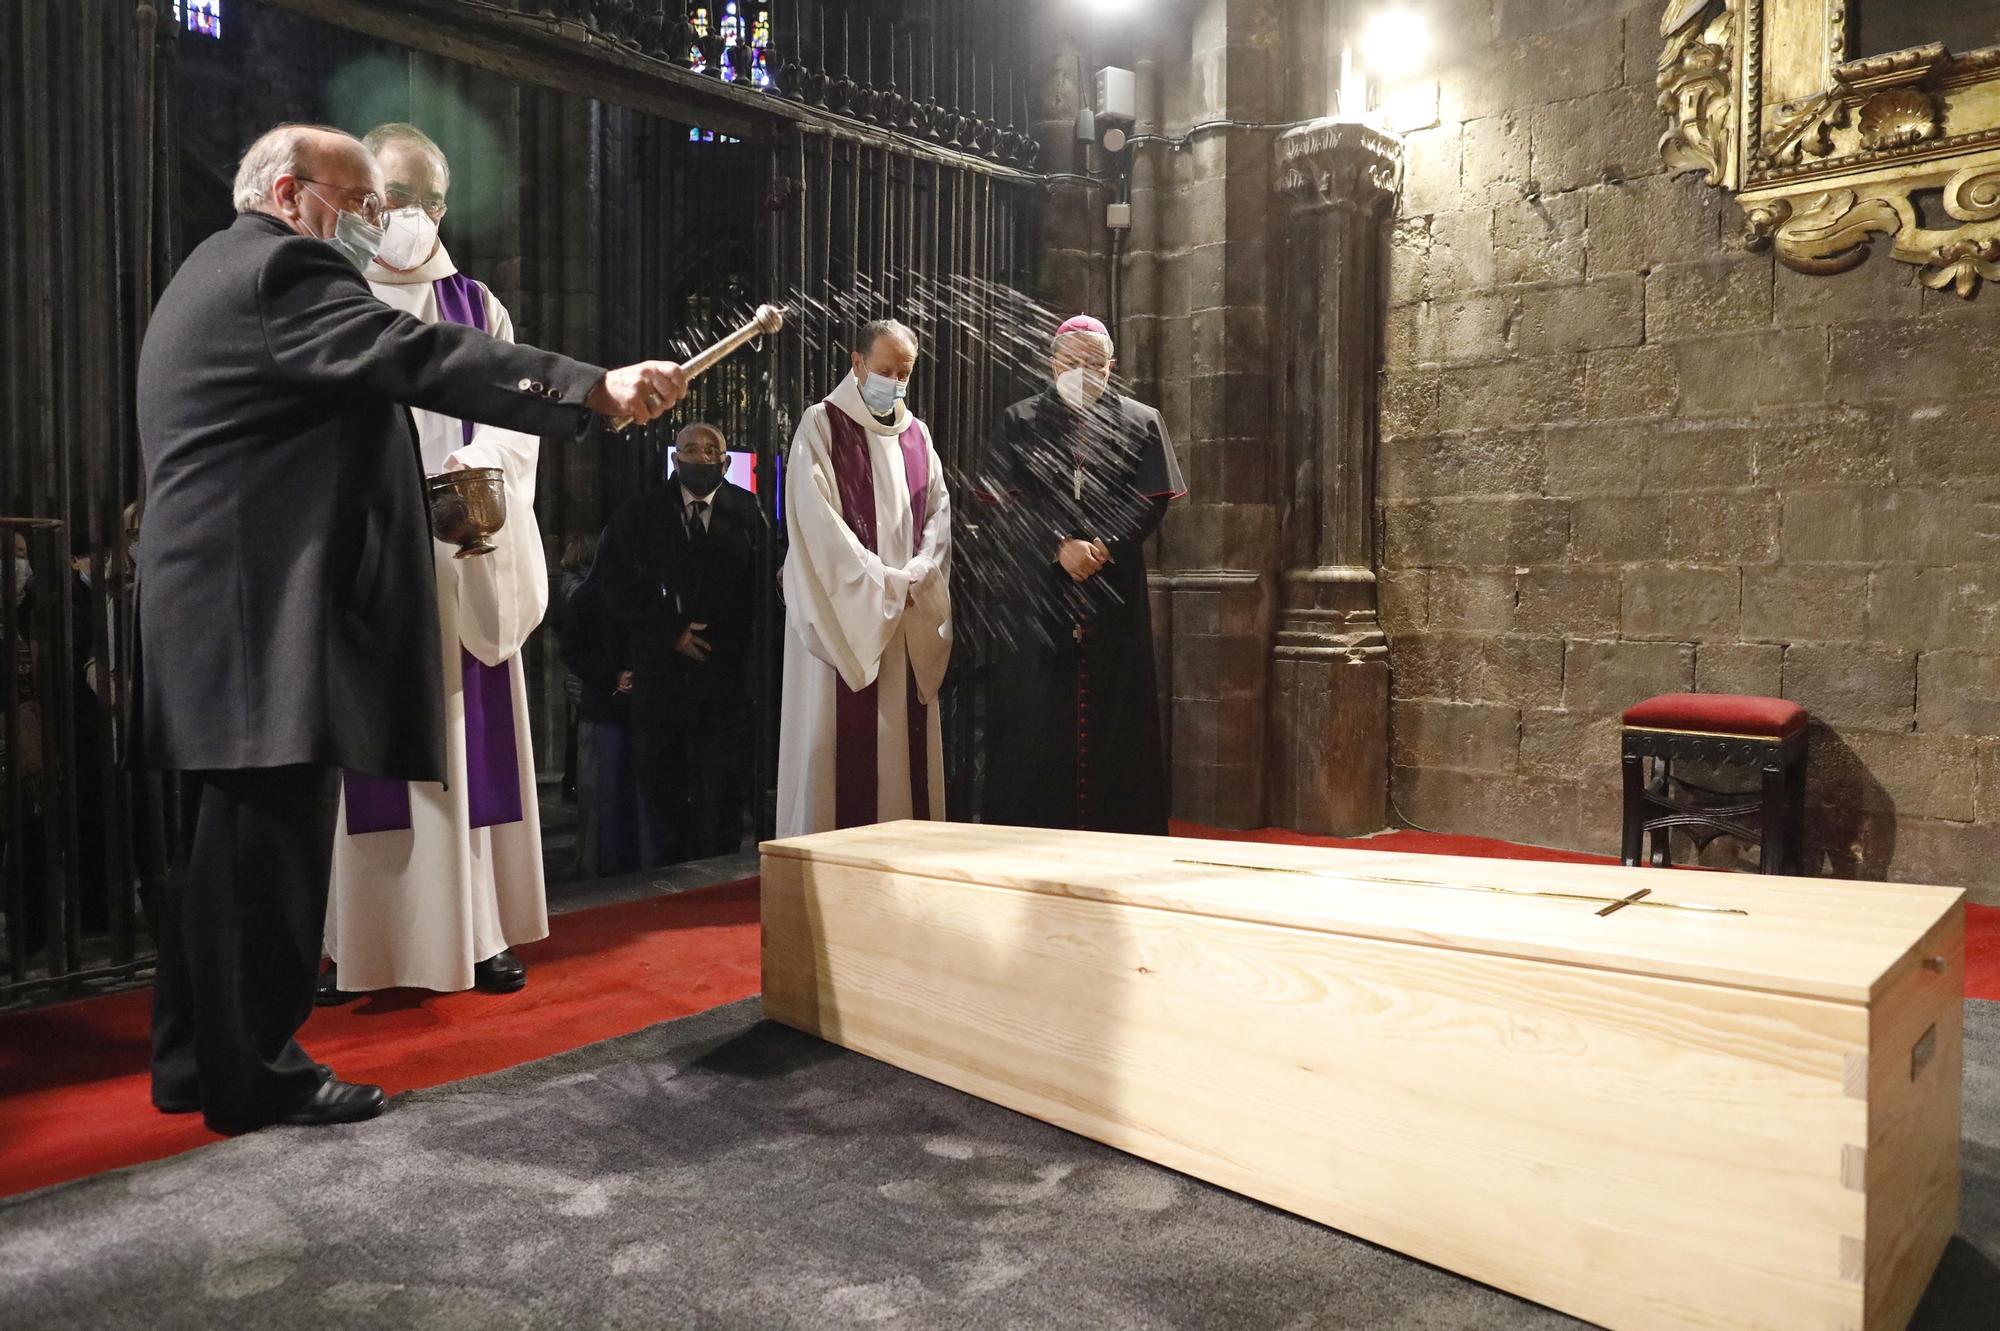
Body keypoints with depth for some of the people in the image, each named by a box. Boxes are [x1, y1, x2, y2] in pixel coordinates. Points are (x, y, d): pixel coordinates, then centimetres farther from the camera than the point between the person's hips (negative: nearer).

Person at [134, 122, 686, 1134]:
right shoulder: (278, 269, -9)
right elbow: (423, 358, -23)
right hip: (263, 613, -11)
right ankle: (255, 1073, 4)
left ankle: (197, 1056, 23)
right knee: (270, 842, -5)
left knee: (230, 841, 14)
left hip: (222, 613, 11)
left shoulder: (217, 275, 25)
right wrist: (595, 388, -30)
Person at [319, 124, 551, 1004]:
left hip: (461, 556, 2)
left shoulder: (477, 307, 15)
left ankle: (479, 931, 6)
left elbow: (516, 421, 5)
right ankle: (353, 941, 3)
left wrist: (472, 471, -16)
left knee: (465, 741, 2)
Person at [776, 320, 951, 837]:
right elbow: (817, 519, -11)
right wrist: (881, 582, -14)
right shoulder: (821, 425, -2)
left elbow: (939, 511, 10)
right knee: (842, 740, -6)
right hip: (842, 612, -5)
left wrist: (919, 574, -8)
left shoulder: (917, 434, 16)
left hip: (911, 617, 5)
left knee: (906, 738, 5)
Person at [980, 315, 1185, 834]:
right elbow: (1008, 503, -1)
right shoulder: (1021, 422, 9)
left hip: (1116, 595, 1)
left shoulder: (1141, 422, 10)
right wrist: (1061, 547, -15)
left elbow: (1152, 501, 1)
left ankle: (1118, 827, 8)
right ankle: (1032, 838, 6)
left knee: (1116, 715, 1)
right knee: (1037, 716, -1)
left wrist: (1103, 547, -15)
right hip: (1037, 593, 0)